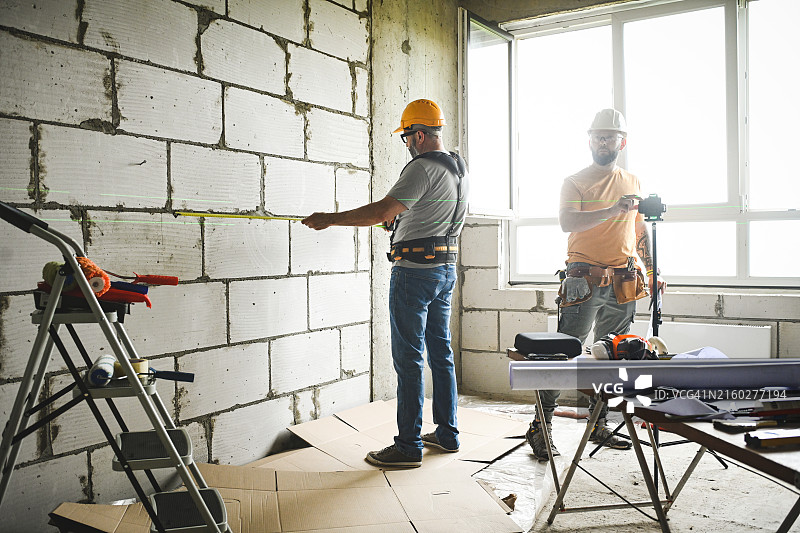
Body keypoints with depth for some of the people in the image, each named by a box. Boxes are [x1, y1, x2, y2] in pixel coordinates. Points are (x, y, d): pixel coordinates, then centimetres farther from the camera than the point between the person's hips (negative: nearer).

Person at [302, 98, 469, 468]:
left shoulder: (423, 168, -16)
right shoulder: (459, 170, 14)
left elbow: (381, 210, -22)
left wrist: (330, 219, -15)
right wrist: (400, 221, 30)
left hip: (415, 271, -9)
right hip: (446, 268, 10)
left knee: (409, 358, -4)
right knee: (441, 354, 15)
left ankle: (409, 445, 2)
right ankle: (447, 434, 23)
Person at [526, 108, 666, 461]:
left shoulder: (633, 183, 17)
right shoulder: (575, 182, 1)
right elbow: (567, 222, -17)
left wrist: (652, 272, 19)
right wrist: (614, 209, -27)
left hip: (624, 284, 5)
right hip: (584, 281, -5)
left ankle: (599, 425, 21)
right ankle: (540, 427, -1)